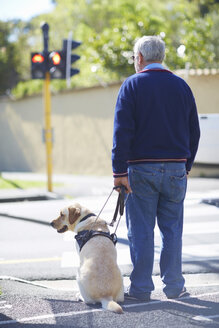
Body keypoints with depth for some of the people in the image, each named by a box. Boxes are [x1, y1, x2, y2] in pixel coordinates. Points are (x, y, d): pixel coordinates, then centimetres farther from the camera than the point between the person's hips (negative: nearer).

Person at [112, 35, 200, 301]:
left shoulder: (132, 85, -3)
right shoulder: (181, 86, 9)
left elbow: (122, 131, -10)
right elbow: (194, 131, 12)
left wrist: (119, 171, -10)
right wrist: (186, 166, 19)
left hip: (142, 169, -3)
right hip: (175, 168, 3)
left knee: (141, 230, 1)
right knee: (172, 229, 9)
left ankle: (141, 288, 4)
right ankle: (173, 286, 13)